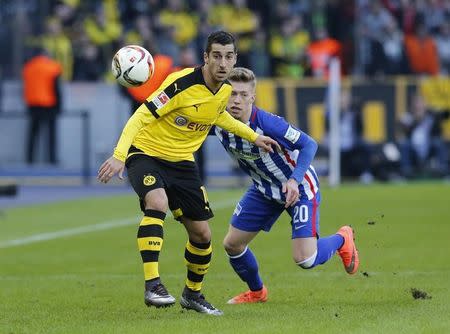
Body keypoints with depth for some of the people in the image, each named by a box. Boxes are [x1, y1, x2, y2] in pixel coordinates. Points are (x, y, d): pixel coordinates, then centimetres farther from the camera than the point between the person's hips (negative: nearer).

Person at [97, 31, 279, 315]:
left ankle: (193, 294, 31)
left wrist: (253, 136, 23)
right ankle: (152, 285, -36)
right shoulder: (182, 83, -24)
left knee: (202, 234, 6)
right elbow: (142, 116, -25)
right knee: (158, 202, -36)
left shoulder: (226, 89, -2)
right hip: (146, 152, -7)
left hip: (182, 161, 7)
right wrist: (119, 155, -36)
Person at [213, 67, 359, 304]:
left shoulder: (267, 123, -32)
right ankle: (256, 292, 33)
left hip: (299, 187, -6)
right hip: (264, 188, 6)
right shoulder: (221, 126, -15)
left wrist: (294, 180, -34)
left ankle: (342, 239, 19)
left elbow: (308, 144, -25)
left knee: (304, 259, -15)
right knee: (232, 244, 4)